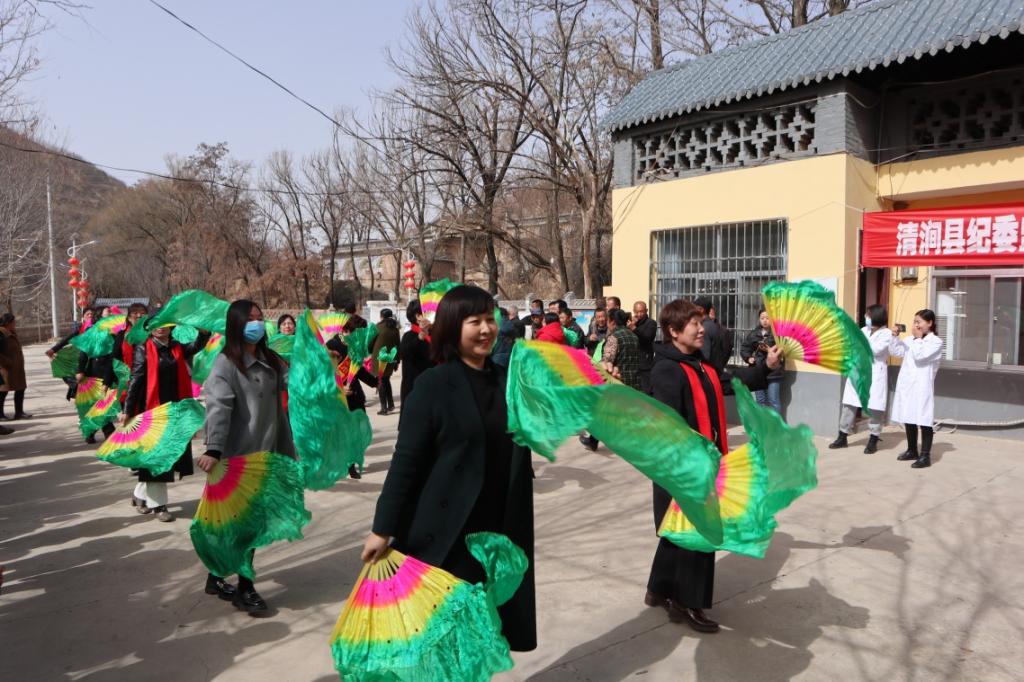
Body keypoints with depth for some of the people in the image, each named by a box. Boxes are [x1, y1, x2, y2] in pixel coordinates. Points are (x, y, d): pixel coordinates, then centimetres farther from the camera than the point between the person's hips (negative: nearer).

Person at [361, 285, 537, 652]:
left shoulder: (507, 380, 5)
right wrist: (383, 529, -11)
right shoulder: (433, 384, -10)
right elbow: (406, 461, -10)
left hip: (500, 528, 5)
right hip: (446, 532, -4)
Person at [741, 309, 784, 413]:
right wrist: (748, 358, -2)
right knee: (760, 401, 13)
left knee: (774, 401, -4)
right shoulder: (754, 333, 8)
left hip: (773, 372, -5)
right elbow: (744, 348, 15)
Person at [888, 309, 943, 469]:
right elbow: (895, 351, 13)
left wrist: (918, 338, -9)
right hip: (906, 385, 7)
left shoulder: (936, 342, -6)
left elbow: (919, 356, -18)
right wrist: (895, 336, -1)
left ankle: (925, 456, -2)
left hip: (922, 387, -7)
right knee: (908, 419, 14)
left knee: (924, 421, -5)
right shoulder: (912, 339, 14)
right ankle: (912, 451, 27)